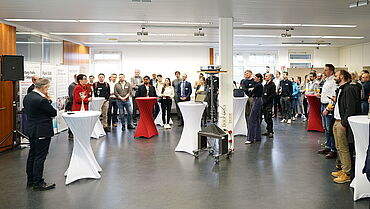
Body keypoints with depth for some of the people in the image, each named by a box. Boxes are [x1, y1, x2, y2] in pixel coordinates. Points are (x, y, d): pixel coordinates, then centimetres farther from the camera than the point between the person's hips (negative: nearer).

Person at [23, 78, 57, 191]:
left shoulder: (27, 97, 5)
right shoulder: (41, 100, -24)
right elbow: (54, 113, -15)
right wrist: (48, 100, -5)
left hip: (31, 130, 9)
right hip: (42, 132, -9)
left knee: (32, 154, 18)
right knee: (40, 156, 0)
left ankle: (30, 180, 30)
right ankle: (38, 183, 8)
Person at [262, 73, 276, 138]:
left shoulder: (272, 85, -7)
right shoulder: (265, 85, 18)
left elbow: (273, 94, -15)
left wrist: (266, 100, -19)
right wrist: (263, 100, 9)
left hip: (269, 104, -8)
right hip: (264, 104, 8)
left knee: (269, 118, -8)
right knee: (266, 118, 11)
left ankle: (271, 132, -2)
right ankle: (268, 130, 19)